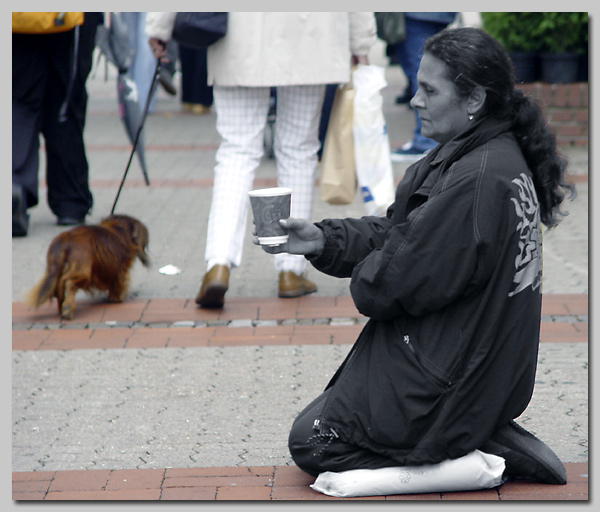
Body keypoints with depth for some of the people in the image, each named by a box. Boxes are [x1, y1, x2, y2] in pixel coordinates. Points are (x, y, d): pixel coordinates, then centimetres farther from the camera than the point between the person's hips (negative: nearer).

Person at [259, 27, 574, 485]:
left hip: (449, 383, -10)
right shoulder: (502, 156, 5)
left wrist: (364, 279, -1)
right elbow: (397, 231, 9)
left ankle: (472, 452, -5)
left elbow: (401, 283, -23)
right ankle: (486, 437, 9)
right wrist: (322, 240, -3)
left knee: (311, 441, 3)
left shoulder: (477, 181, -27)